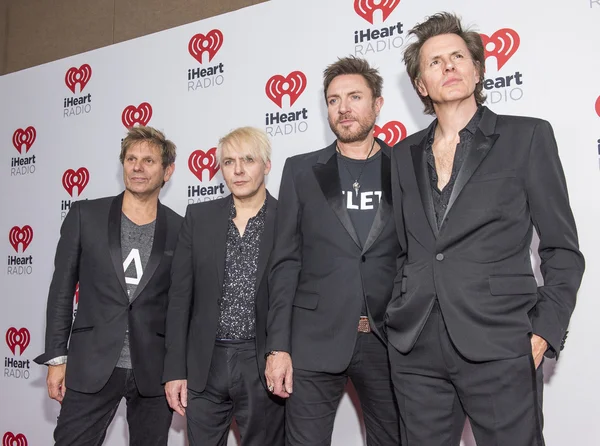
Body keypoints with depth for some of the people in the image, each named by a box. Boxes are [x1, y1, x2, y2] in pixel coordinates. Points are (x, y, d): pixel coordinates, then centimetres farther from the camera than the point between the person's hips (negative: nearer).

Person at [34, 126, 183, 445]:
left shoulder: (180, 230, 1)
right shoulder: (85, 215, 1)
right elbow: (62, 289, 3)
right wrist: (56, 358, 0)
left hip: (155, 371, 1)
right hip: (91, 367, 0)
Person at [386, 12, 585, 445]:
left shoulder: (527, 136, 2)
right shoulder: (405, 153, 12)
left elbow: (563, 249, 2)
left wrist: (544, 333, -7)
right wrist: (400, 319, 8)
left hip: (499, 346, -3)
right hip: (416, 349, 4)